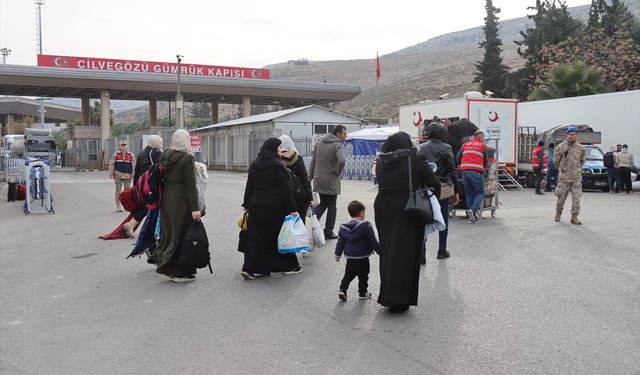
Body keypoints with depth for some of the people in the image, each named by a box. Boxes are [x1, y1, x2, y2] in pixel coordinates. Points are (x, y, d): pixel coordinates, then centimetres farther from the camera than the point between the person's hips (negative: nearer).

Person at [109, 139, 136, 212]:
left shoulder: (130, 155, 6)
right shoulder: (116, 154, 3)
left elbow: (133, 165, 6)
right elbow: (111, 164, 2)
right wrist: (111, 174, -3)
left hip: (127, 175, 1)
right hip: (118, 175, -1)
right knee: (118, 191, 3)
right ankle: (118, 206, 10)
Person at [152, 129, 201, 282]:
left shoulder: (165, 156, 6)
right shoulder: (187, 158, -13)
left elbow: (161, 178, 10)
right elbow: (190, 185, -17)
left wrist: (162, 200, 19)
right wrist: (194, 208, -17)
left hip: (166, 199, 7)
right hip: (182, 201, -6)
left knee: (169, 231, 16)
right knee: (182, 233, 1)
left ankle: (166, 265, 20)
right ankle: (181, 272, 7)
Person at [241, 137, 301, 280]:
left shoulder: (254, 165, 8)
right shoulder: (278, 166, -13)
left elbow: (249, 187, 13)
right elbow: (286, 189, -14)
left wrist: (247, 205, 21)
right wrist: (292, 209, -12)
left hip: (256, 207, 5)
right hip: (275, 208, -5)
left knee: (255, 237, 7)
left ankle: (249, 268, -1)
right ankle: (289, 266, 20)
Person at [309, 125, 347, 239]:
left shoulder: (319, 143, 9)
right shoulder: (338, 145, -14)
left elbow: (313, 161, 12)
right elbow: (341, 160, -32)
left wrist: (310, 177, 17)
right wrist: (338, 172, -14)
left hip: (318, 180, 6)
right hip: (331, 181, -6)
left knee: (323, 203, 21)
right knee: (332, 207, 8)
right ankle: (328, 232, 14)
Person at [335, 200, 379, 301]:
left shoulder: (343, 227, 0)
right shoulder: (365, 226, -14)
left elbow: (340, 242, 6)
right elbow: (373, 241, -12)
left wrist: (338, 254, 16)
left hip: (350, 257, 4)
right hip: (363, 257, -4)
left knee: (348, 274, 15)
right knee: (363, 276, 11)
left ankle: (342, 290, 1)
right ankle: (363, 293, 18)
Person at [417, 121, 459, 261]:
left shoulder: (420, 149, 4)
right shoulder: (445, 148, -5)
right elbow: (452, 171, -6)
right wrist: (456, 191, 0)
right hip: (443, 188, -2)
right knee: (443, 220, 12)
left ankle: (421, 253, -4)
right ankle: (442, 251, 20)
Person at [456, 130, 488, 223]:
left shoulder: (465, 145, 20)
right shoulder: (483, 146, 10)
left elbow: (458, 158, 13)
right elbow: (486, 160, 10)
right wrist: (483, 168, 28)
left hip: (464, 170, 4)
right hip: (476, 171, -4)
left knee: (469, 194, 9)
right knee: (480, 193, 4)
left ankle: (471, 217, 7)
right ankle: (473, 210, -19)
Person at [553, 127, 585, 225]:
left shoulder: (580, 148, 6)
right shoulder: (561, 147, -2)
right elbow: (555, 160, 6)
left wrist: (578, 169, 14)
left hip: (576, 177, 2)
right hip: (564, 177, -2)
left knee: (576, 197, -4)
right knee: (561, 196, 5)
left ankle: (574, 216, 3)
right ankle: (558, 213, 28)